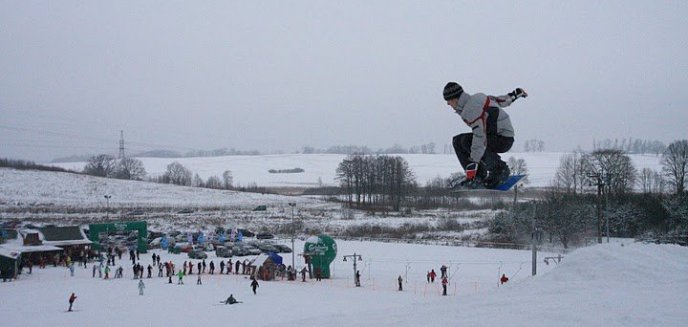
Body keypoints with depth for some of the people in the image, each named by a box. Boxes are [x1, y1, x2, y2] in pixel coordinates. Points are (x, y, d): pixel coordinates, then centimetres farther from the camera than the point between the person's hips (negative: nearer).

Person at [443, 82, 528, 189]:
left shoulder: (472, 110, -25)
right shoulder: (476, 97, 3)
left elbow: (480, 138, -30)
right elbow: (498, 100, 16)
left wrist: (473, 163, -30)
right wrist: (514, 95, 37)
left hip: (504, 140, -10)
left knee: (466, 141, -28)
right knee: (457, 141, 4)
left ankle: (500, 169, -15)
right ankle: (479, 176, 0)